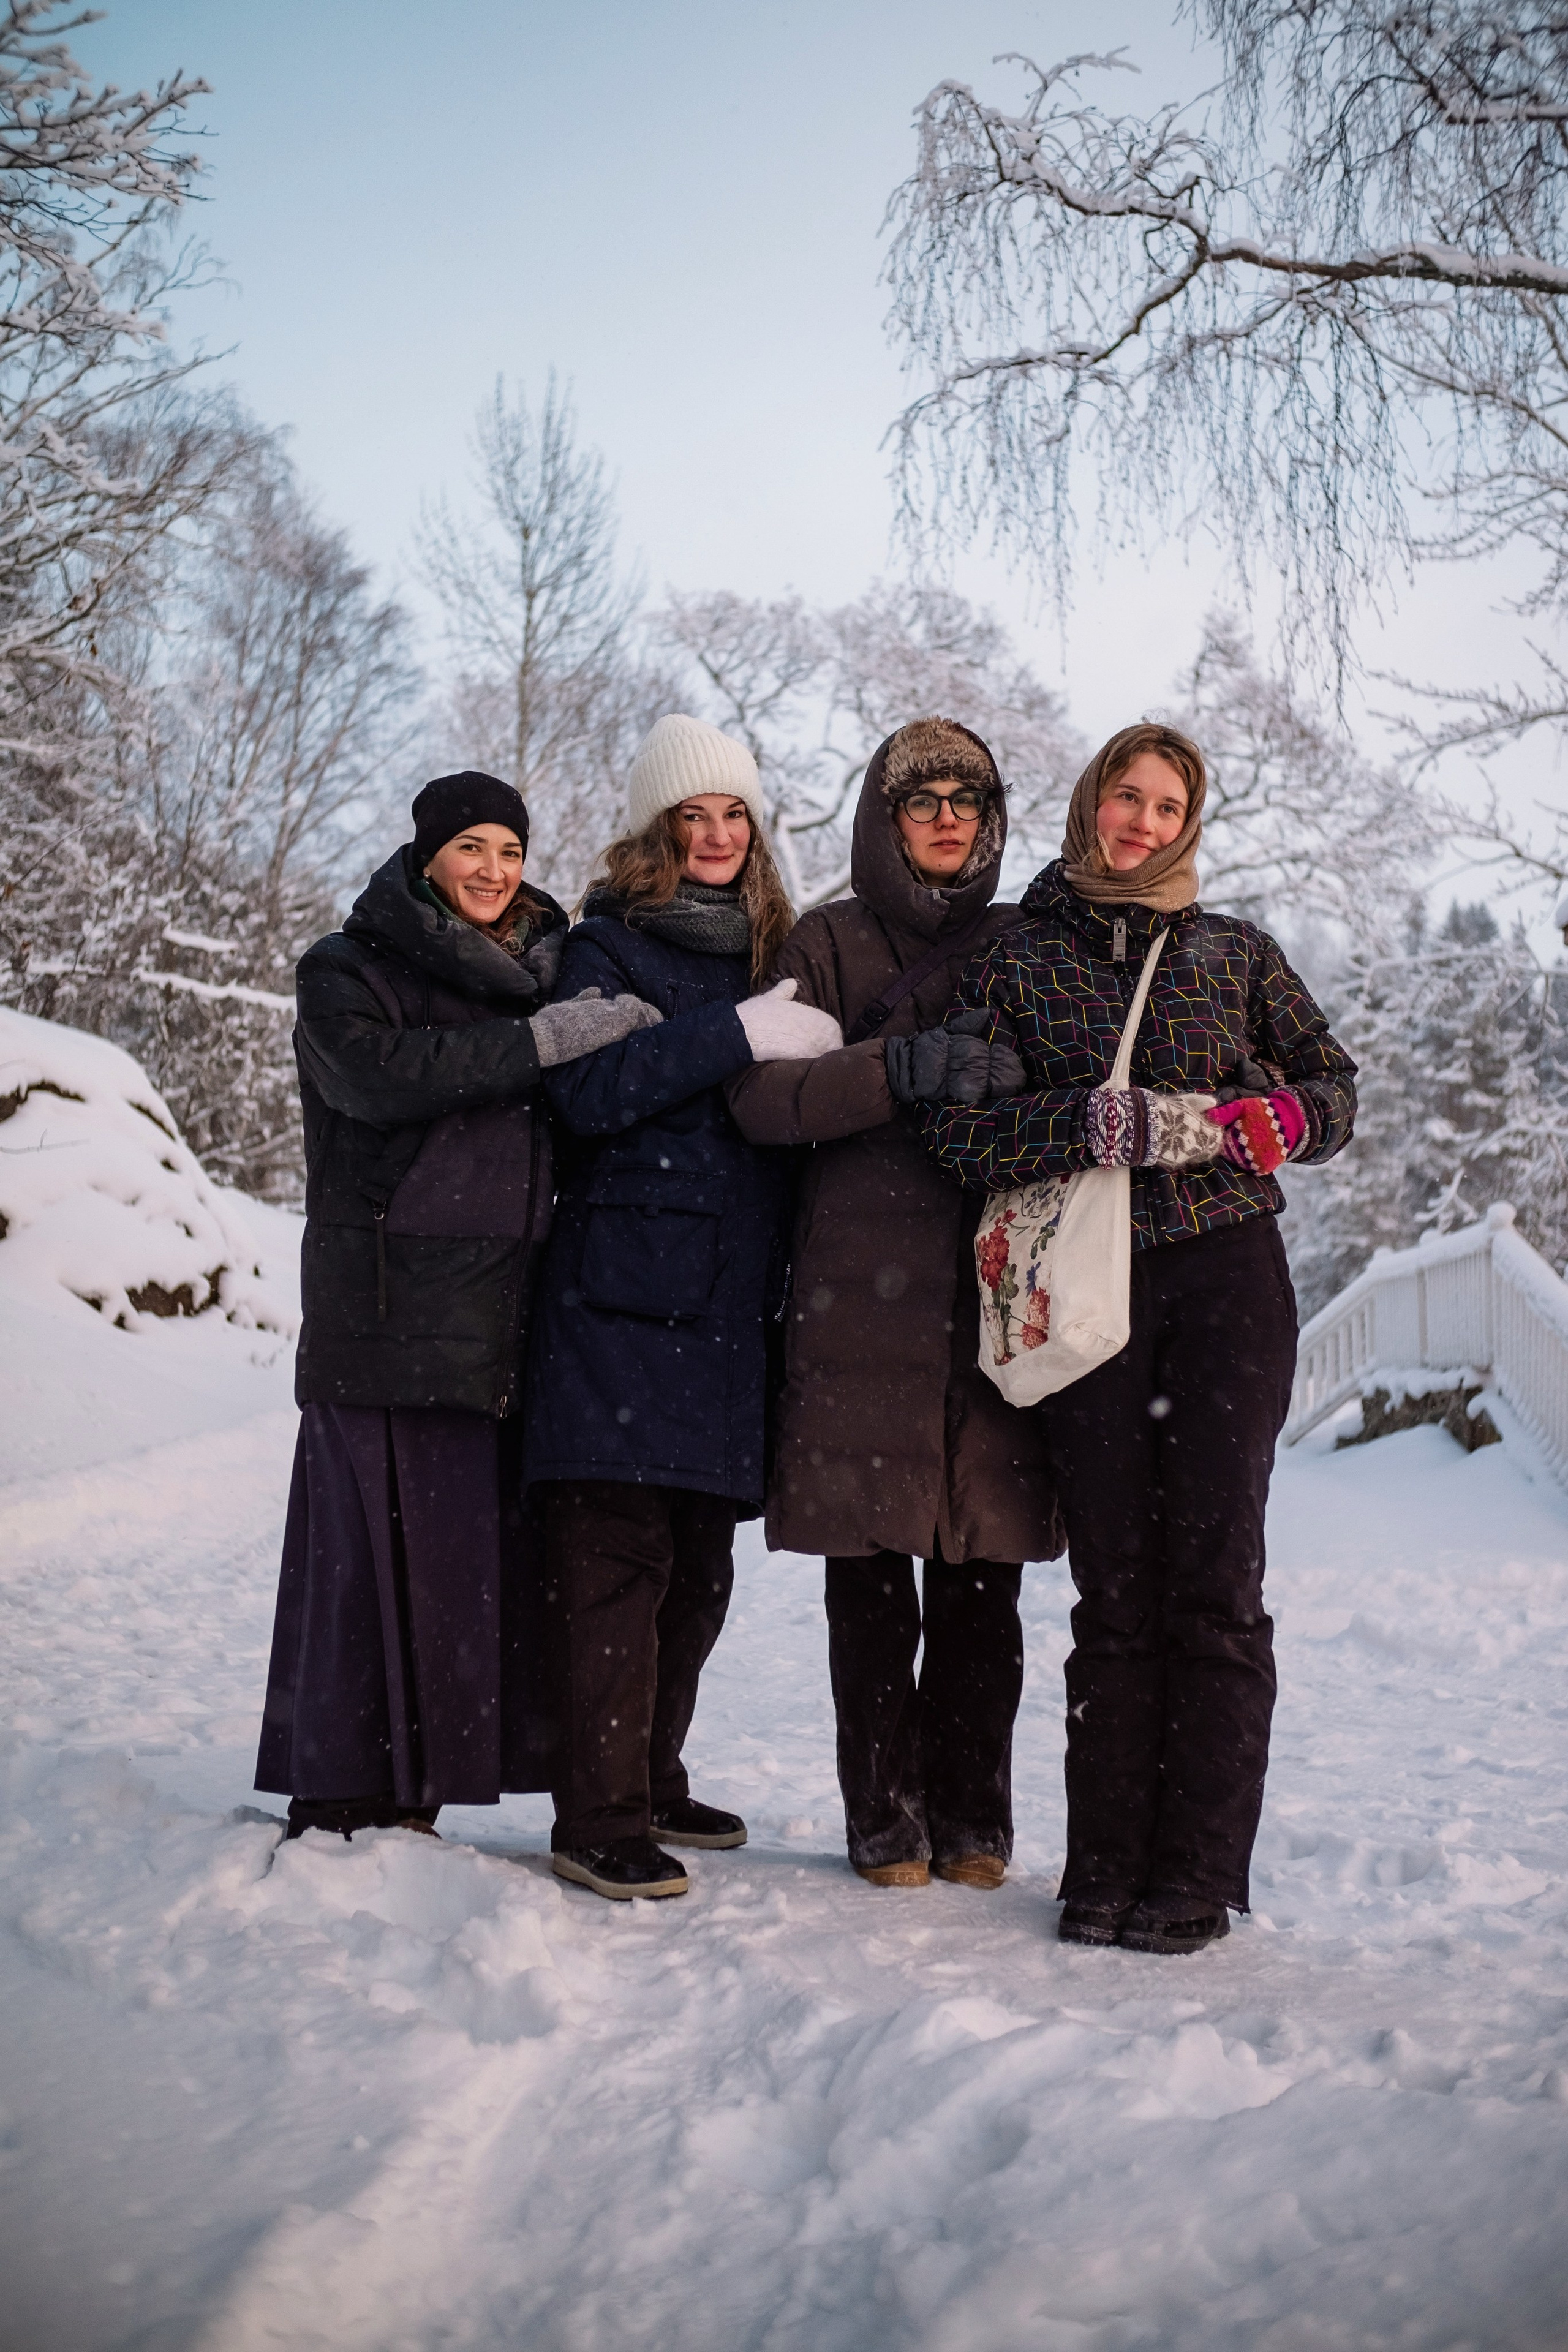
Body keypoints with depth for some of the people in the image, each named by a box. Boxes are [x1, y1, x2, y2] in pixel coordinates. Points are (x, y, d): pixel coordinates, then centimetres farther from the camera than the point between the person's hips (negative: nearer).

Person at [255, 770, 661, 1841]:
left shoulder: (543, 975, 22)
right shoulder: (347, 971, 5)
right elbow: (379, 1072, -16)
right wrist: (540, 1039, -18)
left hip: (502, 1310, 5)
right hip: (384, 1313, -5)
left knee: (474, 1547, 2)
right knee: (373, 1543, -7)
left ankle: (410, 1795, 11)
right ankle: (341, 1801, 3)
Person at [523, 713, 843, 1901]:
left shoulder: (771, 954, 20)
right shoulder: (609, 945, 2)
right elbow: (587, 1087, -15)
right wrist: (741, 1034, -18)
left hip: (731, 1299, 6)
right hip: (624, 1288, -6)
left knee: (701, 1559, 11)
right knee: (618, 1552, -9)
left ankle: (655, 1781, 23)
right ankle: (600, 1818, -4)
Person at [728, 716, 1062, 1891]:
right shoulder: (827, 943, 10)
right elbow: (760, 1097, -4)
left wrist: (1028, 1081, -5)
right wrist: (903, 1068, -17)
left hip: (999, 1293, 2)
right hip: (864, 1295, -1)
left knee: (984, 1577, 2)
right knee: (872, 1578, 0)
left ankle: (973, 1816, 14)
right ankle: (887, 1818, 12)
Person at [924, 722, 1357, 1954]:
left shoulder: (1237, 951, 12)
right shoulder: (1013, 964, 8)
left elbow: (1332, 1080, 16)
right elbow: (959, 1129, -3)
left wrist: (1281, 1121, -7)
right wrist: (1120, 1122, -16)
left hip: (1228, 1274, 0)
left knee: (1213, 1577, -5)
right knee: (1116, 1586, 1)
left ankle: (1198, 1875, 2)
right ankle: (1107, 1867, 10)